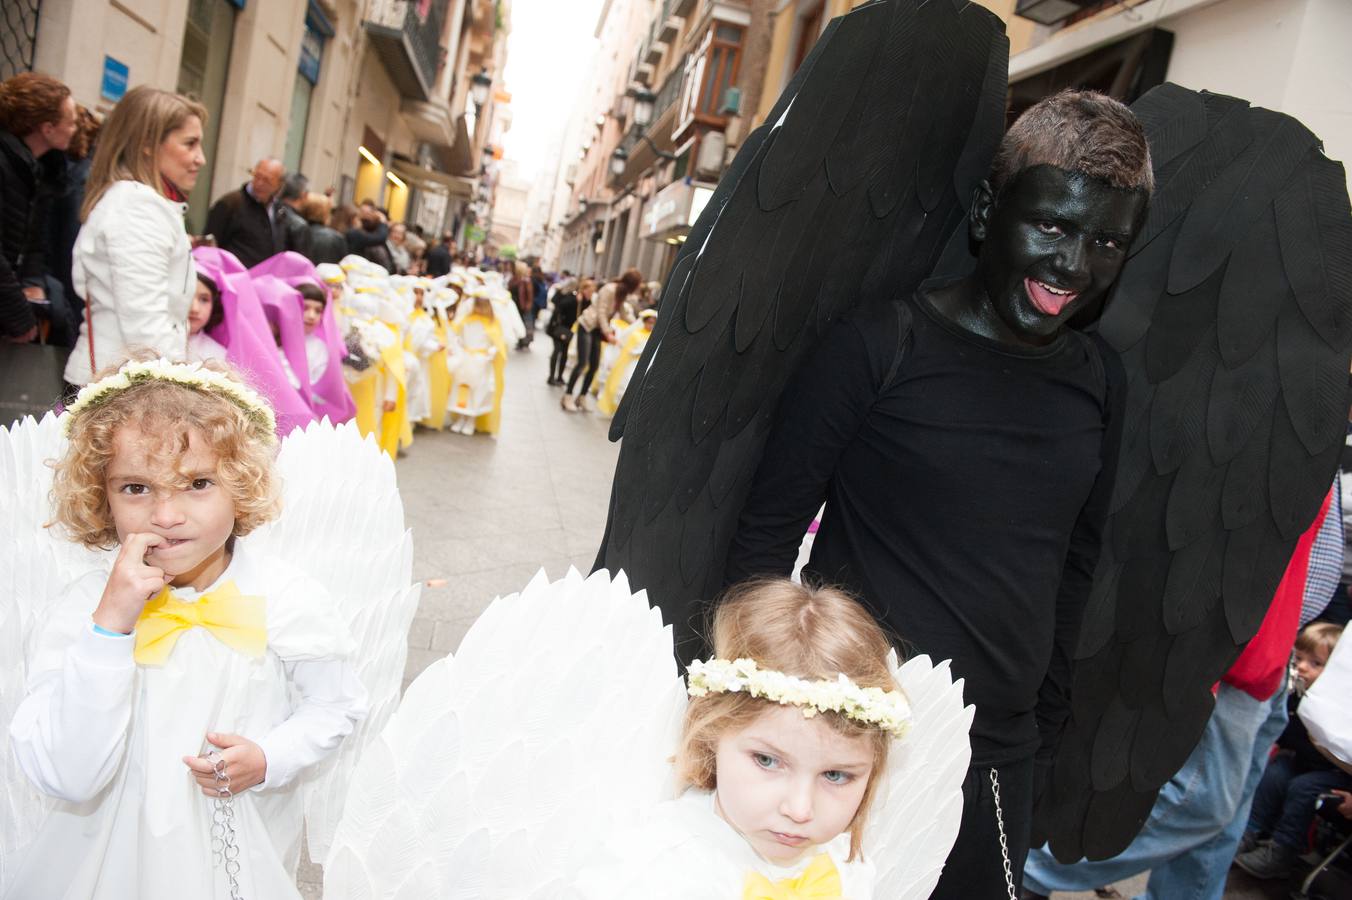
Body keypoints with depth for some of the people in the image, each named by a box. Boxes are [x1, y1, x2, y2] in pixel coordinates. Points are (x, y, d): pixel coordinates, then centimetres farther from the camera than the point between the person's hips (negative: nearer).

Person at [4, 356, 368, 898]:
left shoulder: (286, 599, -15)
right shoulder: (82, 609, -17)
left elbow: (336, 707, -3)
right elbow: (66, 782, -25)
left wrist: (269, 759, -20)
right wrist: (109, 626, -32)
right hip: (117, 852, 0)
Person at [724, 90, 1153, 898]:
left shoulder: (1099, 383, 3)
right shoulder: (881, 344, -12)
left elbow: (1076, 566, 11)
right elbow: (768, 531, -9)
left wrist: (1044, 731, 14)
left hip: (994, 761, 5)